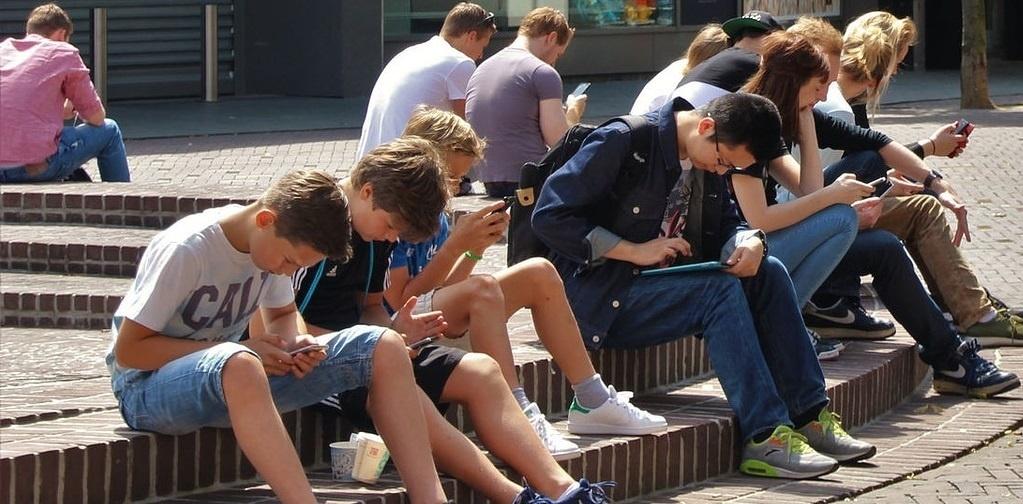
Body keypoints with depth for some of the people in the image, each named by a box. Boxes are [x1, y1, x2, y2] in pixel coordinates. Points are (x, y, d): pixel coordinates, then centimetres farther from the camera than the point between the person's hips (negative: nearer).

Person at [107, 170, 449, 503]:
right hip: (148, 387, -7)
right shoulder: (184, 251, -21)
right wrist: (242, 351, -23)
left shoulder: (276, 244, 0)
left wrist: (293, 342, -8)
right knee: (239, 365, -44)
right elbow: (128, 350, -19)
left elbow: (283, 314, 18)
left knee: (384, 347, -9)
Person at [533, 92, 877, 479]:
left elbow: (725, 225, 15)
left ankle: (809, 416, -12)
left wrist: (750, 243, -11)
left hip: (664, 283, 8)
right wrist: (633, 250, -23)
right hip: (599, 298, -8)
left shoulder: (707, 160, 8)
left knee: (766, 272, -12)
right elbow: (549, 216, -19)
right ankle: (765, 438, -32)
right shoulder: (621, 142, -16)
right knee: (721, 290, -28)